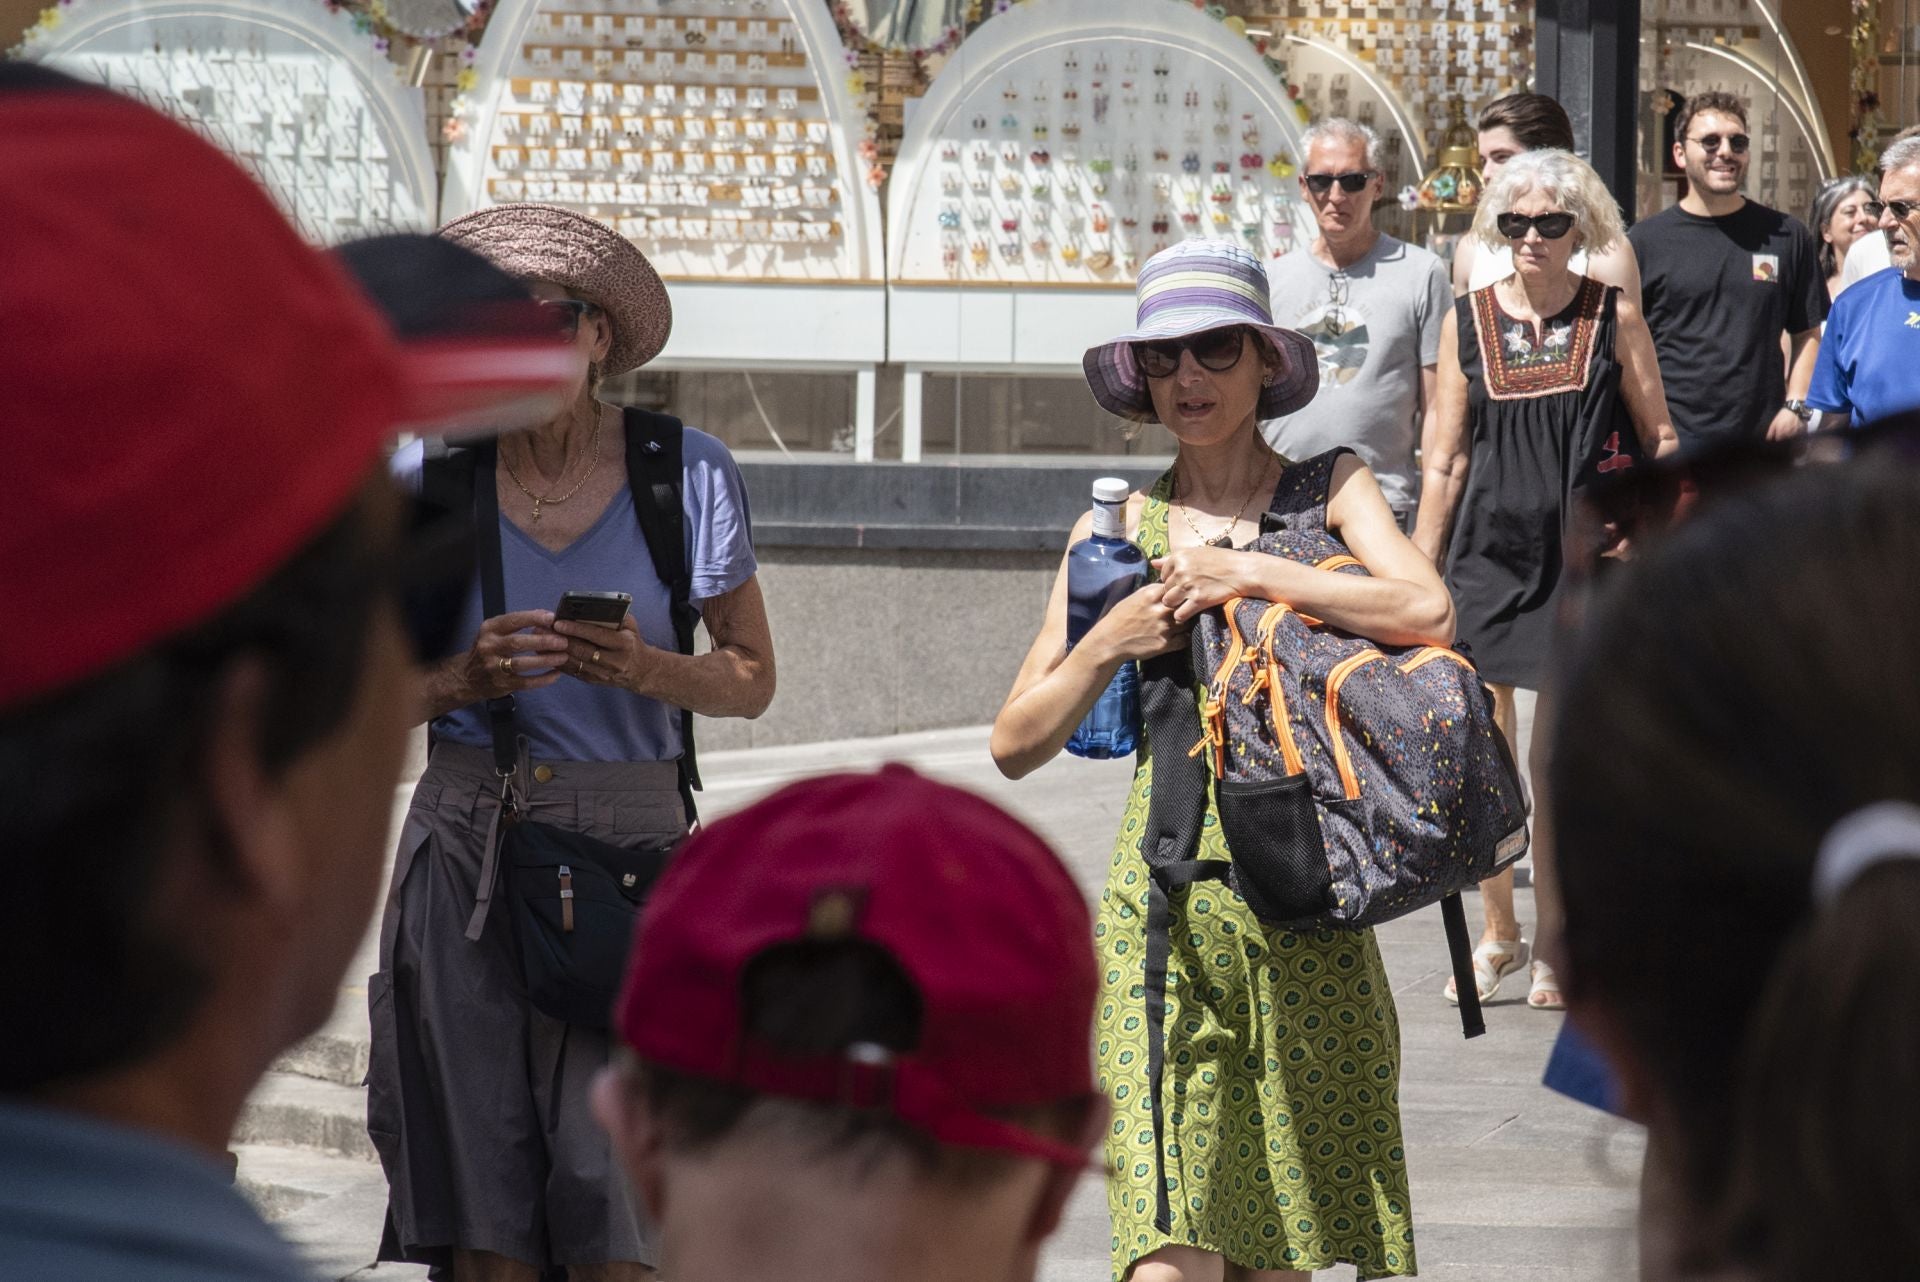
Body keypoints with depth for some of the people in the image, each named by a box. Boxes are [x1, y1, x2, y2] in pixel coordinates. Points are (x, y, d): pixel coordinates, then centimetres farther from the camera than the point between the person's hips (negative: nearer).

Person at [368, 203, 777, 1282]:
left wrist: (645, 669, -12)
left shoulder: (689, 473, 2)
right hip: (467, 847, 1)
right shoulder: (429, 476, 4)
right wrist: (466, 677, -10)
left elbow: (752, 679, 7)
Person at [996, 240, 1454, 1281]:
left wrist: (1246, 572, -12)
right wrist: (1105, 646, -5)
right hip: (1163, 901, 0)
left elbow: (1427, 612, -15)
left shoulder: (1329, 489, 7)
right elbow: (1016, 744, 11)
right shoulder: (1116, 530, 12)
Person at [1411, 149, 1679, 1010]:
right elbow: (1445, 460, 9)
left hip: (1582, 553, -2)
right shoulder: (1467, 322, 6)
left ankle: (1556, 943, 11)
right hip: (1488, 551, 2)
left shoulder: (1614, 318, 2)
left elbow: (1659, 439, 7)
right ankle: (1498, 932, 17)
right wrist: (1417, 575, 7)